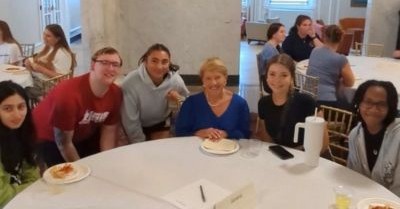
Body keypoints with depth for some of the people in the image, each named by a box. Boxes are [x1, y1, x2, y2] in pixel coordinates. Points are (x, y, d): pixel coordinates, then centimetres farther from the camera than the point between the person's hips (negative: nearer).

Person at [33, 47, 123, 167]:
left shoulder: (116, 93, -16)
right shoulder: (68, 94, -35)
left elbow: (109, 132, -7)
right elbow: (64, 143, -25)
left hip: (84, 136, 6)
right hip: (48, 138, -5)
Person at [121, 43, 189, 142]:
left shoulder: (176, 80, -22)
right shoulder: (131, 82, -31)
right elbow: (130, 121, -21)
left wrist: (179, 100, -28)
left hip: (161, 124, 2)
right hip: (139, 127, -2)